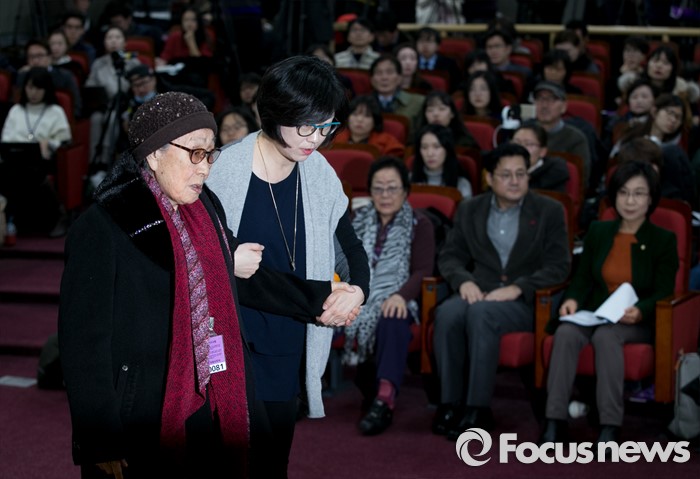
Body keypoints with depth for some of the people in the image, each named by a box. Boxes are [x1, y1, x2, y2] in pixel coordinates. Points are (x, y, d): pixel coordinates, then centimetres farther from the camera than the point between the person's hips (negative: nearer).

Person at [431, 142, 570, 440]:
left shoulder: (549, 211, 5)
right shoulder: (469, 210, 14)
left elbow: (558, 267, -2)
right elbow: (449, 256, 13)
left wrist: (517, 288, -17)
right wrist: (464, 281, -10)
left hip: (526, 299, -3)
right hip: (478, 291, 3)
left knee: (480, 313, -36)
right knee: (447, 313, -32)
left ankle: (478, 408, -31)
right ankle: (450, 403, -24)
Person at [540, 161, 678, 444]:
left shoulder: (663, 240, 4)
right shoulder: (597, 232, 15)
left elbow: (663, 294, -3)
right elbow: (582, 279, 13)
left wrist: (639, 312, -25)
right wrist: (572, 299, -10)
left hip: (639, 324, -3)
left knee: (605, 335, -37)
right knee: (566, 332, -32)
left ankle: (610, 427, -38)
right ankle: (554, 422, -36)